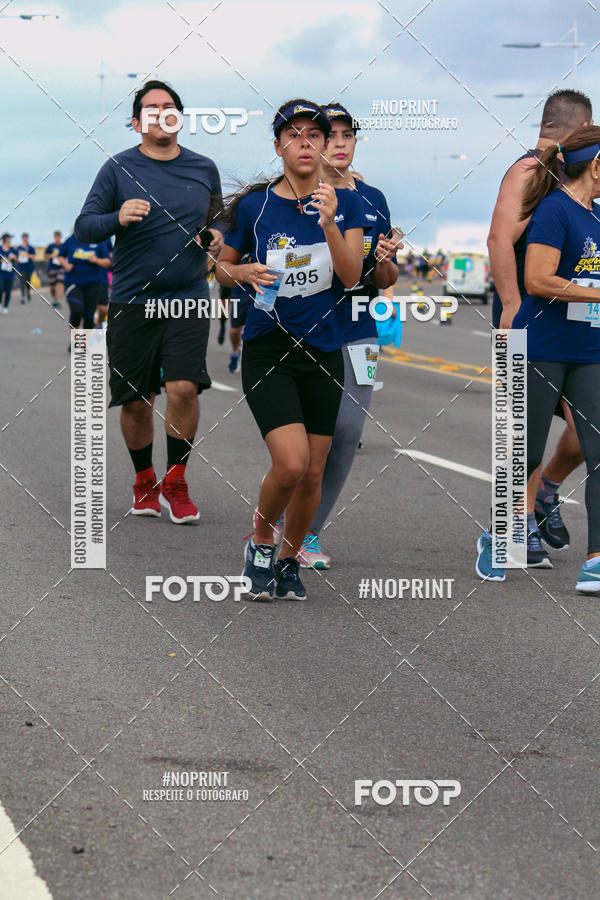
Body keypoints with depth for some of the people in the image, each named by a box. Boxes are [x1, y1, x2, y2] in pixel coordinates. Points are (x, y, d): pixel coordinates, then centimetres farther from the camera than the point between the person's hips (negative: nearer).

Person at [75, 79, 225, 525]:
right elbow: (84, 226, -2)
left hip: (188, 299, 1)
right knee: (136, 400, 5)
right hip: (132, 300, -1)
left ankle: (175, 482, 2)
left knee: (183, 388, -15)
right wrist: (118, 218, -21)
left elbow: (218, 218, 23)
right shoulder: (118, 169, 0)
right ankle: (144, 480, 28)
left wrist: (216, 235, 0)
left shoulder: (204, 169, 8)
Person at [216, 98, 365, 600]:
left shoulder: (346, 203, 0)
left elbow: (352, 276, -11)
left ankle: (289, 560, 28)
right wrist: (244, 273, -12)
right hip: (268, 350, -2)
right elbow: (222, 267, 10)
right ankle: (260, 541, 10)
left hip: (324, 352, 3)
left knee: (313, 474, 5)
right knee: (291, 464, -18)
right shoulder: (253, 205, -3)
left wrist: (329, 225, -26)